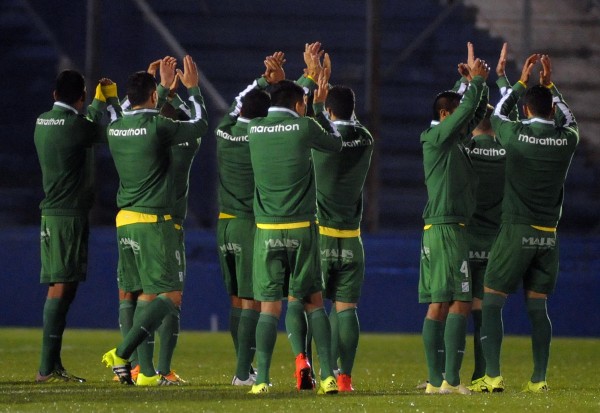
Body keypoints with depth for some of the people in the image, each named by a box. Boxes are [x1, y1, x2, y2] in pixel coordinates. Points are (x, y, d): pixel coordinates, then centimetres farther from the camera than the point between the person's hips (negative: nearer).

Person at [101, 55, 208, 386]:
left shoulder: (116, 129, 7)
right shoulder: (157, 127, -13)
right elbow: (199, 124, 3)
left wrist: (166, 86, 39)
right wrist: (192, 88, 17)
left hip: (125, 220, 7)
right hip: (154, 221, -7)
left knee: (145, 294, 10)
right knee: (170, 296, -5)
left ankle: (146, 370, 5)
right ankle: (122, 353, -20)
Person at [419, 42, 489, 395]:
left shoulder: (455, 141, 18)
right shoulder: (436, 138, -6)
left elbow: (478, 112, 30)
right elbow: (468, 108, -14)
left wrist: (482, 81, 19)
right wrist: (477, 80, -1)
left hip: (441, 230, 10)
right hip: (447, 229, -10)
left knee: (439, 305, 6)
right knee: (459, 303, -13)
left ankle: (436, 380, 4)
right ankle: (451, 379, -17)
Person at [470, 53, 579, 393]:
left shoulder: (516, 135, -8)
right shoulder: (566, 140, -1)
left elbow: (498, 114, 15)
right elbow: (569, 119, 24)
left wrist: (522, 83, 22)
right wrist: (549, 86, 28)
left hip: (516, 231, -4)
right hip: (548, 234, 4)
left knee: (492, 301, 1)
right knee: (538, 305, 8)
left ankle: (493, 376, -7)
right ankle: (539, 379, 4)